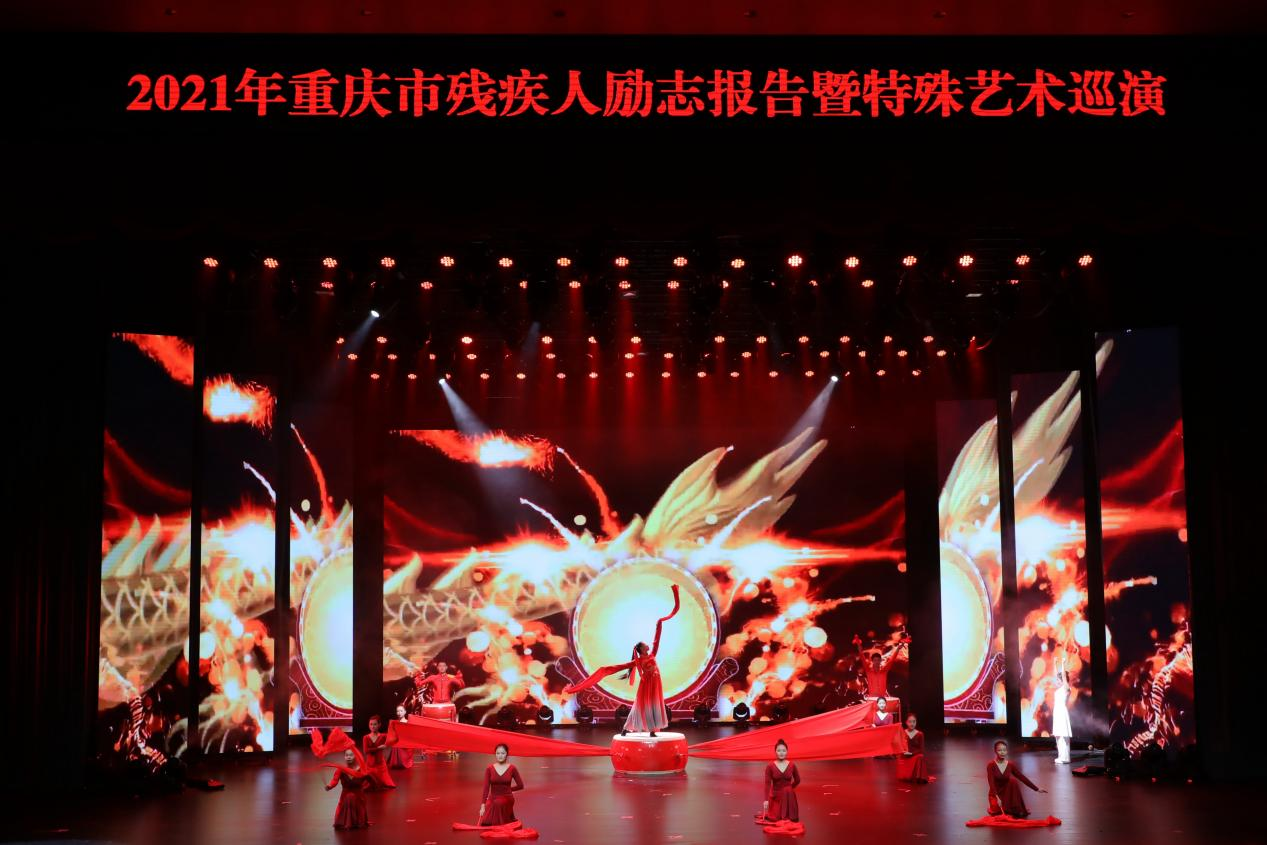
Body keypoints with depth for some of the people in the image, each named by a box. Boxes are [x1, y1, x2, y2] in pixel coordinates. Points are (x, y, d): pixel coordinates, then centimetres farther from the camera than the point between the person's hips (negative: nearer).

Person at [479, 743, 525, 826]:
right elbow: (486, 788, -6)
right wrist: (483, 806, -13)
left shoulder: (512, 768, -3)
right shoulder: (490, 769, -2)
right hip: (493, 803, 1)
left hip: (507, 803, 0)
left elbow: (520, 785, 5)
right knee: (486, 825, -11)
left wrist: (507, 790, 8)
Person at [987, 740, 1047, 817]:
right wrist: (997, 798, -35)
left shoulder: (1010, 765, -3)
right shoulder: (991, 765, -14)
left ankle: (1015, 810, -13)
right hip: (996, 794, -4)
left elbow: (1022, 777, 1)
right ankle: (995, 806, 6)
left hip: (1006, 793, 4)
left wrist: (1037, 789, -1)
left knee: (1013, 780, -27)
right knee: (997, 812, -32)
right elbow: (991, 783, -23)